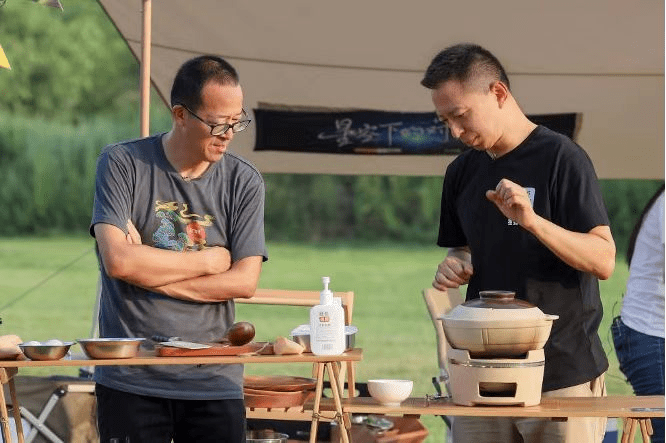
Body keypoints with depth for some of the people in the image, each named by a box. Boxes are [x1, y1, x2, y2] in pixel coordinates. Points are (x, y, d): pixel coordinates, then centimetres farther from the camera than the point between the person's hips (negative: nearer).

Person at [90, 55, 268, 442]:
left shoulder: (244, 182, 5)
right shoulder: (122, 164, -1)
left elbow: (245, 281, -3)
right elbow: (117, 260, -12)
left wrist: (150, 272, -9)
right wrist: (208, 260, -5)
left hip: (214, 382, 2)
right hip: (131, 378, -2)